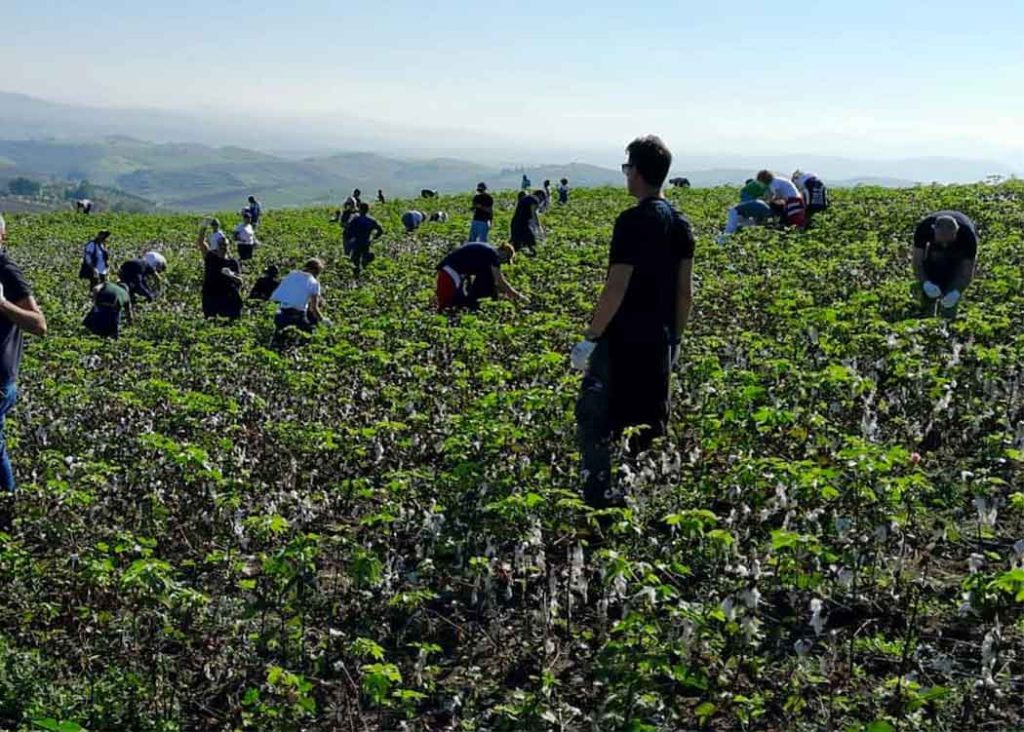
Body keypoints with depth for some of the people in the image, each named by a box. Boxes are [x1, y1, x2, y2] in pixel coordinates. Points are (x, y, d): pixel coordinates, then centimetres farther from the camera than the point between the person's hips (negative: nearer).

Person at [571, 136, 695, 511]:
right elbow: (686, 291, 11)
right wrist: (675, 338, 20)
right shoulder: (680, 224, 8)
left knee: (594, 418, 1)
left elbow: (617, 287, -20)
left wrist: (590, 338, -14)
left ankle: (600, 498, -1)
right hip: (659, 341, 8)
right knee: (649, 423, 16)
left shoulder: (632, 221, -16)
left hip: (622, 340, -8)